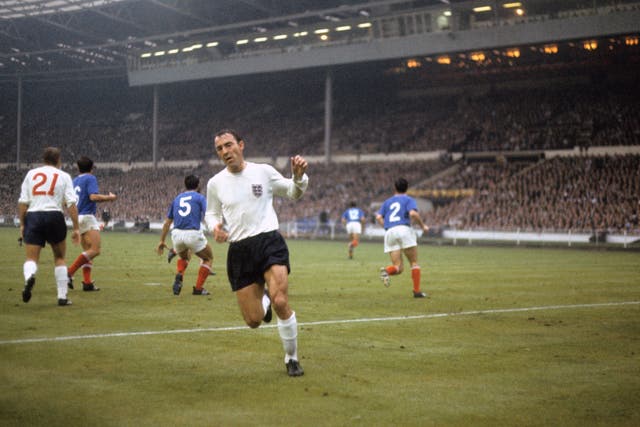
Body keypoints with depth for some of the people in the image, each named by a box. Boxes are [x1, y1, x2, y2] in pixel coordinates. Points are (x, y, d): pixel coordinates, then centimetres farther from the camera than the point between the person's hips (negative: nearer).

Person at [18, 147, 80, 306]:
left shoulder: (31, 174, 11)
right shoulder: (63, 176, 6)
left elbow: (22, 202, 6)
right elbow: (71, 204, -2)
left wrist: (22, 224, 13)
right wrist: (76, 228, 0)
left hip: (32, 216, 1)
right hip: (54, 216, -1)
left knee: (31, 258, 2)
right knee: (59, 257, 15)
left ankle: (29, 276, -33)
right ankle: (62, 296, 13)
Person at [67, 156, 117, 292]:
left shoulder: (75, 181, 17)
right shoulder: (90, 178, -5)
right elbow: (94, 196, -18)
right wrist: (109, 197, -4)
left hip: (77, 217, 9)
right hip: (87, 217, -9)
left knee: (88, 251, 10)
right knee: (95, 250, -14)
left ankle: (87, 282, 2)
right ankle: (70, 272, -23)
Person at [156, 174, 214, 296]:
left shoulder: (177, 199, 20)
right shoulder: (199, 197, 7)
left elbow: (167, 222, 20)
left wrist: (162, 241, 24)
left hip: (177, 234, 4)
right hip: (193, 234, -4)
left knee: (183, 257, 33)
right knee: (208, 258, 19)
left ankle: (179, 276, 4)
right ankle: (198, 288, 9)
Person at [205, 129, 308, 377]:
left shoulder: (263, 171, 3)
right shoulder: (215, 183, 8)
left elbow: (293, 193, 15)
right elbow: (211, 213, 22)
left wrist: (299, 176, -7)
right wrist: (215, 228, -2)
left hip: (269, 241, -2)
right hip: (239, 251, 2)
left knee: (281, 302, -21)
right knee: (253, 321, -1)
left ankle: (292, 358, 2)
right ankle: (264, 299, 38)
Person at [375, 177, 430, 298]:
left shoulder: (388, 201, 23)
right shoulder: (409, 200, 10)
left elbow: (379, 217, 11)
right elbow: (413, 213, -10)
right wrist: (422, 225, 3)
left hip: (389, 233, 4)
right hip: (404, 229, -4)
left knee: (398, 267, 2)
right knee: (414, 263, 7)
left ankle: (386, 271, -29)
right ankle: (417, 291, 1)